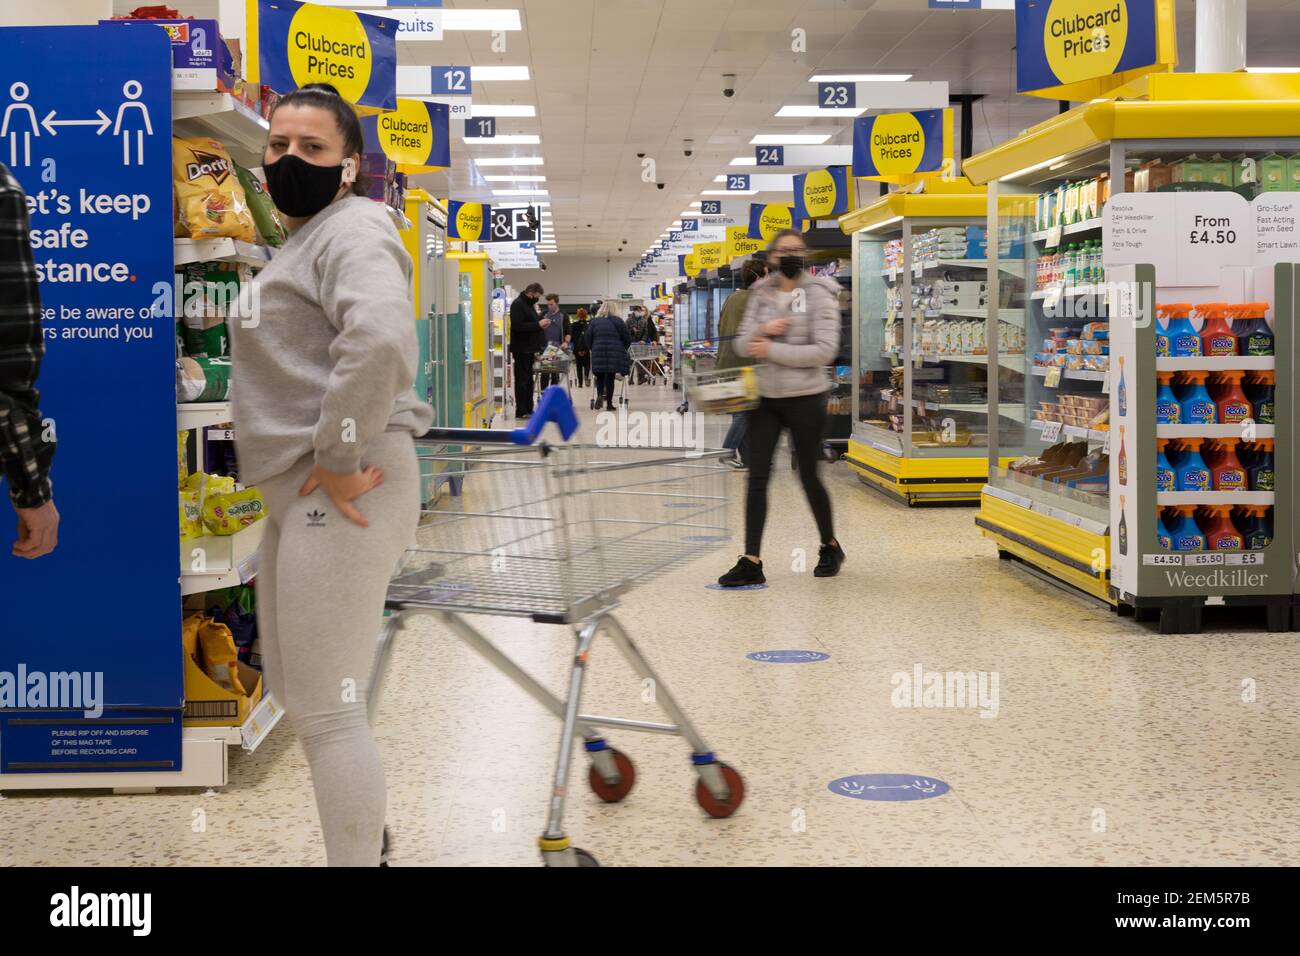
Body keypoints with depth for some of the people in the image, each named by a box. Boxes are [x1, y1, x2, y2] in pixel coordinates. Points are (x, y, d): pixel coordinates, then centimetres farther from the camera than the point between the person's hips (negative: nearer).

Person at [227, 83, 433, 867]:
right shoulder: (303, 241, 20)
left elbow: (380, 341, -31)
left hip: (339, 491, -11)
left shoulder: (352, 229, -12)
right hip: (297, 492, 11)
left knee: (324, 707, -6)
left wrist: (341, 462, -26)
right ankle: (369, 832, 41)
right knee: (292, 684, 22)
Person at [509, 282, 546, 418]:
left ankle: (528, 409, 17)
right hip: (522, 349, -10)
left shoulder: (529, 304, 18)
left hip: (529, 349, 10)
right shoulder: (518, 304, -13)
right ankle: (521, 411, -4)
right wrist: (538, 325, -22)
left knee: (528, 380, 12)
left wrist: (540, 325, 8)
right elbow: (518, 326, -24)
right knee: (522, 380, -6)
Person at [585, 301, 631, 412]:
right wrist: (623, 349, 19)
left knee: (600, 377, 12)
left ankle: (600, 394, -13)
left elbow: (588, 338, 8)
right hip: (614, 353, -1)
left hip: (598, 353, 1)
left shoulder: (595, 322, 10)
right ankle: (609, 403, 3)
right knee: (610, 377, 3)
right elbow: (627, 339, 3)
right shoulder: (618, 321, 3)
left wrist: (593, 349, 20)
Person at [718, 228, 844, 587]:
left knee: (809, 476, 7)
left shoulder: (819, 294, -8)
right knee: (757, 476, -3)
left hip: (805, 397, -4)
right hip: (766, 396, 4)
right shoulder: (760, 293, 7)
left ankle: (830, 547, 30)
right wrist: (761, 330, -14)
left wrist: (772, 349, -16)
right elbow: (742, 344, 7)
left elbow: (824, 351, -16)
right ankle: (751, 562, -2)